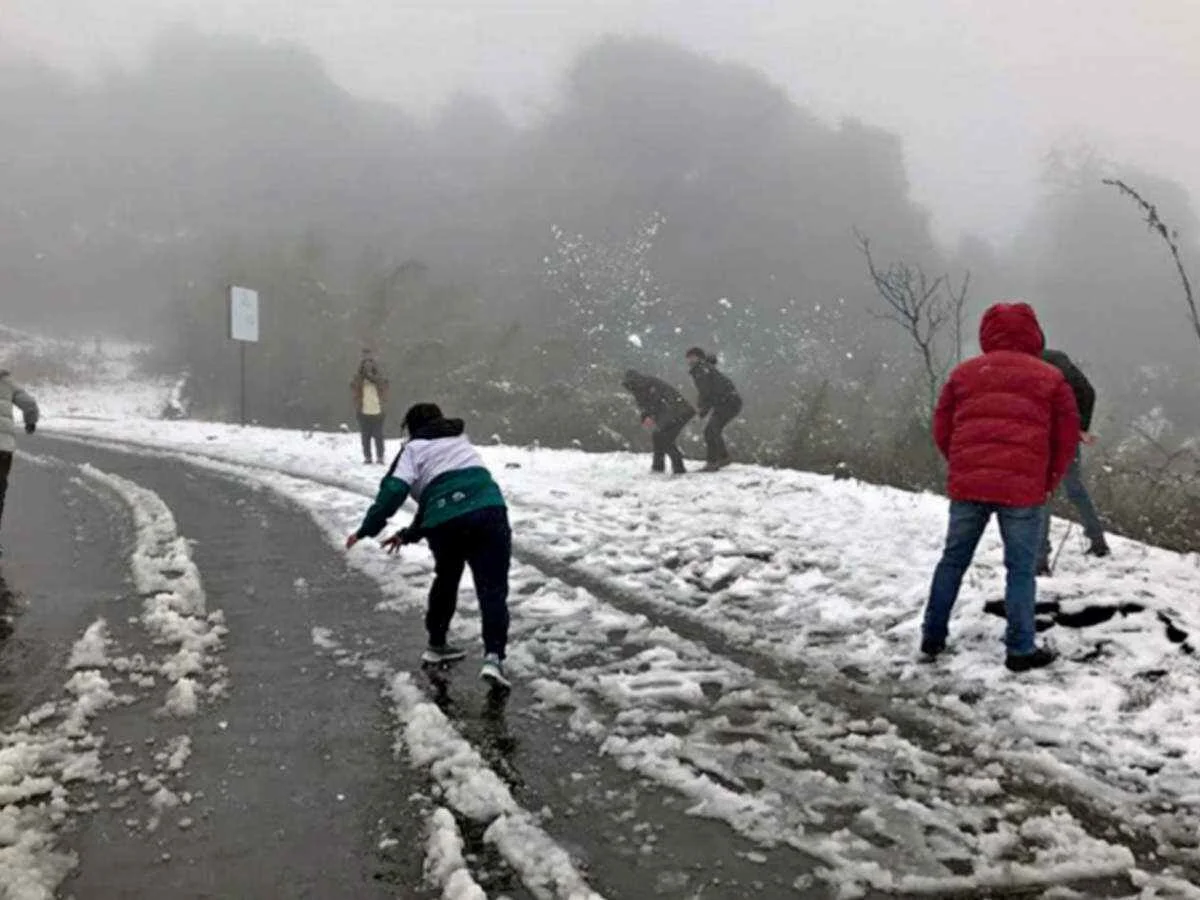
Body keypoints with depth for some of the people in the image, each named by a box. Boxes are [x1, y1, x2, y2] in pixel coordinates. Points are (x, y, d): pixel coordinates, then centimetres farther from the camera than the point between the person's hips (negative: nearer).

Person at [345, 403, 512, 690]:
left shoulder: (415, 448, 16)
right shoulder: (461, 441, 34)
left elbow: (394, 490, 0)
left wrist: (366, 530, 6)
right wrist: (409, 534, 36)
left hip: (446, 524, -2)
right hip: (489, 513, 2)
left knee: (446, 581, 25)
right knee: (492, 588, 0)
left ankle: (437, 644, 38)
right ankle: (493, 656, -17)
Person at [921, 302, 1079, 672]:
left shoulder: (963, 373, 12)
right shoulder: (1050, 377, 8)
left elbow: (941, 430, 11)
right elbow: (1067, 435, 7)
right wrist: (1049, 480, 19)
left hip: (967, 484, 2)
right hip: (1022, 489, -2)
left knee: (953, 560, 14)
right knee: (1021, 569, 5)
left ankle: (933, 636, 19)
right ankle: (1021, 650, 8)